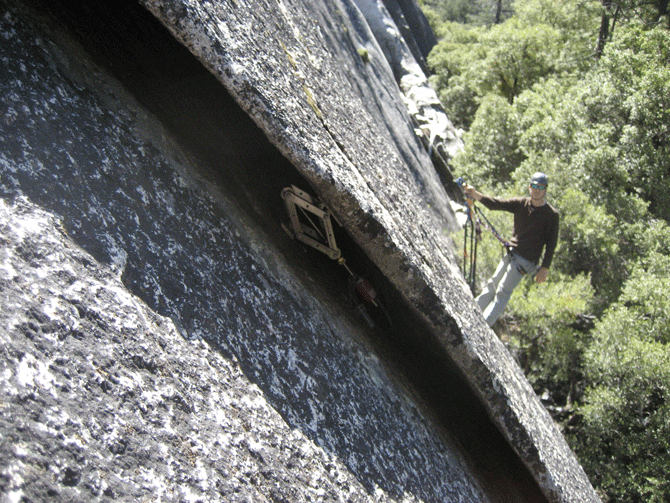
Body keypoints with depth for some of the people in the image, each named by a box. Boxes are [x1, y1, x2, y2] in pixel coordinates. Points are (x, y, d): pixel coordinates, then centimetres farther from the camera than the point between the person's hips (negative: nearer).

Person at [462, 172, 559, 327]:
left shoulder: (551, 214, -7)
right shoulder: (520, 204, 4)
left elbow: (551, 242, -7)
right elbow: (496, 204, -5)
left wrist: (545, 268, -12)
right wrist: (475, 194, -20)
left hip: (526, 261, -5)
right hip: (510, 254, 6)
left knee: (503, 291, -10)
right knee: (492, 285, 14)